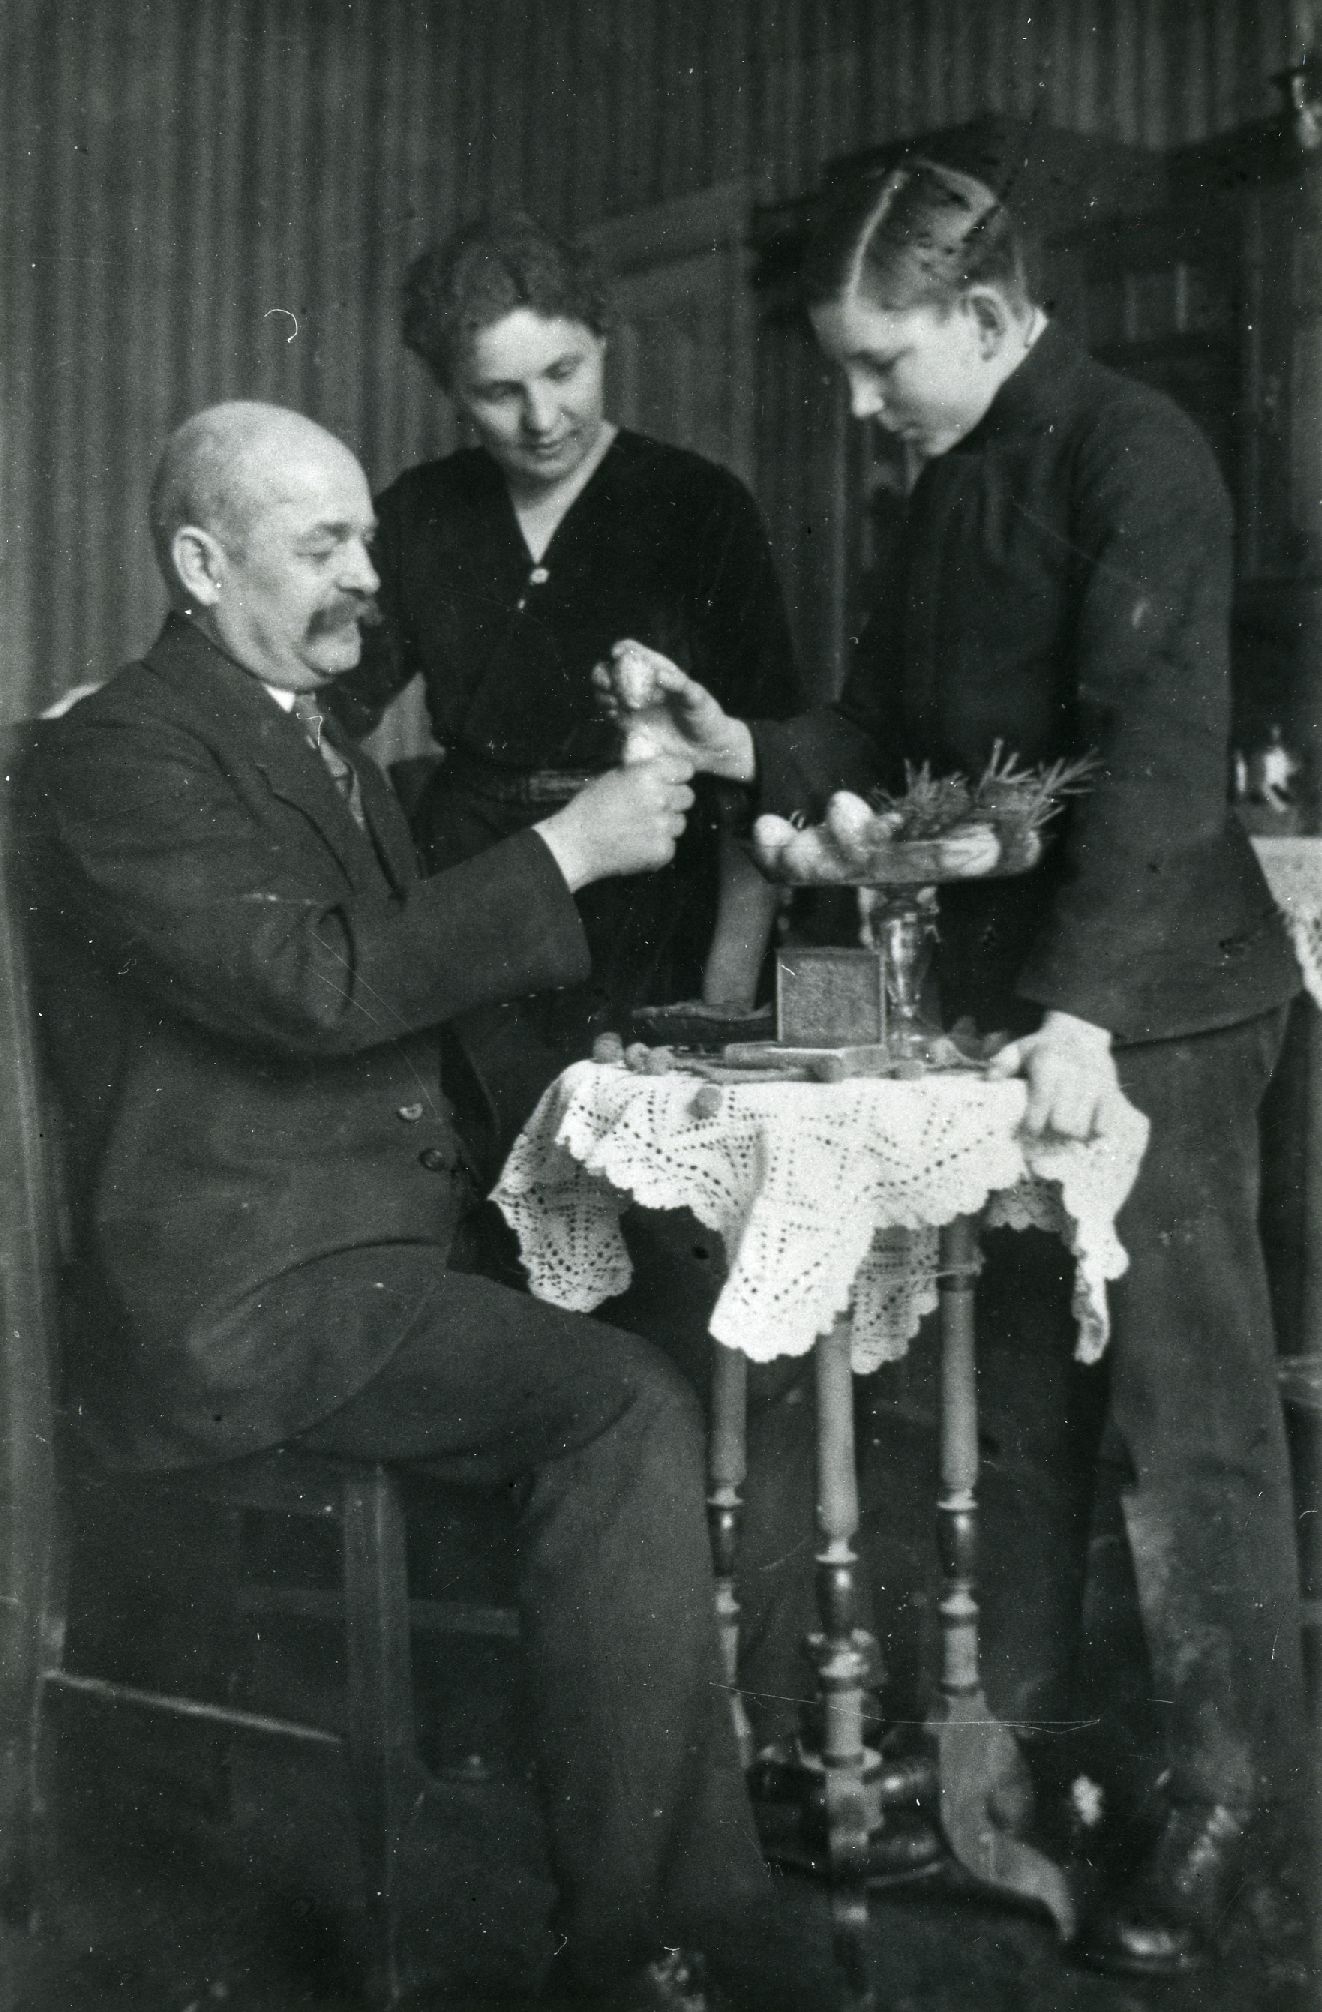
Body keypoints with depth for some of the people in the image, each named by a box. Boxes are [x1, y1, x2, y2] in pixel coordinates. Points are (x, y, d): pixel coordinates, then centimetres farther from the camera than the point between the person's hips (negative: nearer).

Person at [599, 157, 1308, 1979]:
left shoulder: (1135, 457, -12)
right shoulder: (951, 487, 14)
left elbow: (1160, 750, -21)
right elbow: (898, 737, 18)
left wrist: (1086, 1005, -29)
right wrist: (748, 753, 0)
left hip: (1149, 1005, -8)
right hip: (1009, 997, 8)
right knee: (1018, 1385, 12)